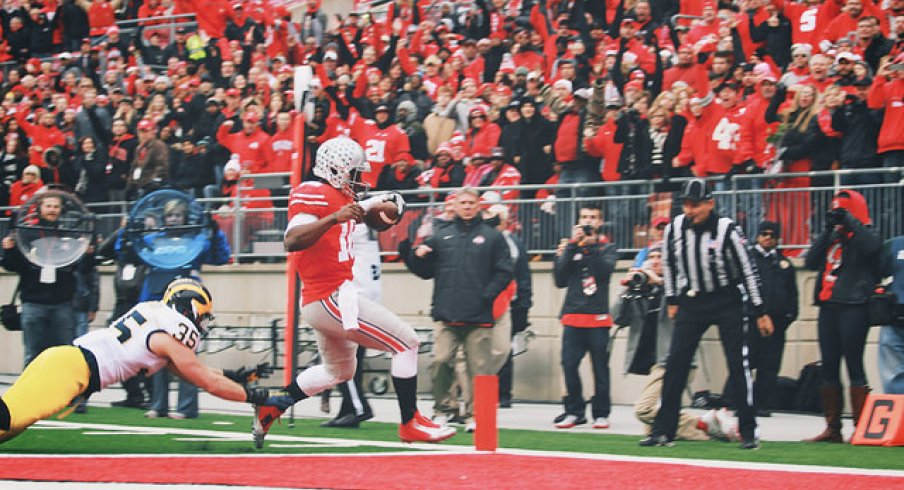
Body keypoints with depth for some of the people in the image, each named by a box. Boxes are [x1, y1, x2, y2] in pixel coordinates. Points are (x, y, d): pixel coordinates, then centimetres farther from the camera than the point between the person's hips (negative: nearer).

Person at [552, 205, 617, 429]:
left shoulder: (607, 248, 10)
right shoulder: (569, 247, 13)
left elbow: (605, 270, -9)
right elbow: (560, 279, 0)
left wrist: (591, 245, -15)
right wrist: (573, 245, -5)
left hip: (598, 318, -1)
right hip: (572, 316, 2)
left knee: (600, 367, -2)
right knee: (569, 365, -4)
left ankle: (601, 413, 4)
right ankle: (574, 411, 6)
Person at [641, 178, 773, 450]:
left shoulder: (727, 230, -17)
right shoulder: (675, 229, -5)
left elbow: (748, 270, -11)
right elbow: (670, 264, 13)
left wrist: (760, 312, -9)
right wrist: (672, 300, 13)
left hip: (727, 302, -3)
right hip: (692, 302, 3)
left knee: (738, 364, -6)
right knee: (675, 364, -3)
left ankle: (748, 432, 0)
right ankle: (663, 430, 2)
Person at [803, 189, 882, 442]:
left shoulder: (865, 234, 0)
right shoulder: (833, 236, 19)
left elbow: (872, 246, -24)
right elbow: (811, 262, 9)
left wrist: (849, 221, -16)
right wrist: (828, 231, 2)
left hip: (854, 306, -7)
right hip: (829, 306, 7)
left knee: (853, 365, -10)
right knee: (829, 368, 8)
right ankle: (832, 428, 14)